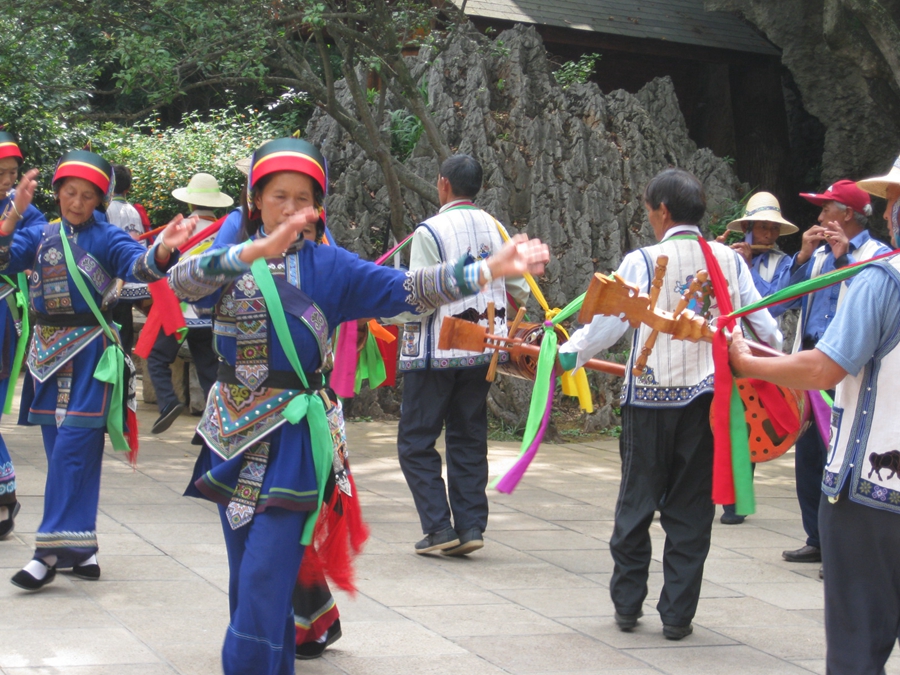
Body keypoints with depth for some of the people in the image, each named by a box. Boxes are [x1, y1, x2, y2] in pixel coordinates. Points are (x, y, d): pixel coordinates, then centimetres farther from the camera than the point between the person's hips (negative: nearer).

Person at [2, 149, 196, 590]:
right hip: (47, 350, 5)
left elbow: (139, 265, -18)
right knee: (59, 449, 9)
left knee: (74, 447, -10)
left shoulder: (107, 238, -2)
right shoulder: (39, 237, 10)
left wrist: (163, 249, -40)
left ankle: (53, 550, -8)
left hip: (89, 352, -5)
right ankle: (79, 547, 17)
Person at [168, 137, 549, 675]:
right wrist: (258, 250, -36)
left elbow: (406, 290, -9)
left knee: (265, 580, -10)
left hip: (292, 435, -3)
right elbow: (184, 281, -19)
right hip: (232, 432, 3)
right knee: (246, 579, 11)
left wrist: (491, 269, -22)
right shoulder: (229, 255, 3)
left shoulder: (327, 265, 1)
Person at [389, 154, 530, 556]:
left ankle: (439, 527, -3)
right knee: (468, 438, 13)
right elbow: (519, 290, 12)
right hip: (483, 349, 6)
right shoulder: (494, 228, 6)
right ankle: (471, 526, 9)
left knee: (416, 440, 3)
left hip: (437, 351, -6)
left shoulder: (431, 232, -12)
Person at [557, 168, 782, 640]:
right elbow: (764, 326, 8)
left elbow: (606, 323, -7)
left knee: (637, 500, 11)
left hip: (651, 396, -2)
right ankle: (677, 614, 10)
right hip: (708, 397, 2)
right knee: (691, 508, 8)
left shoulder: (643, 262, -6)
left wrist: (564, 356, 7)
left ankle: (628, 604, 17)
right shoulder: (729, 260, 3)